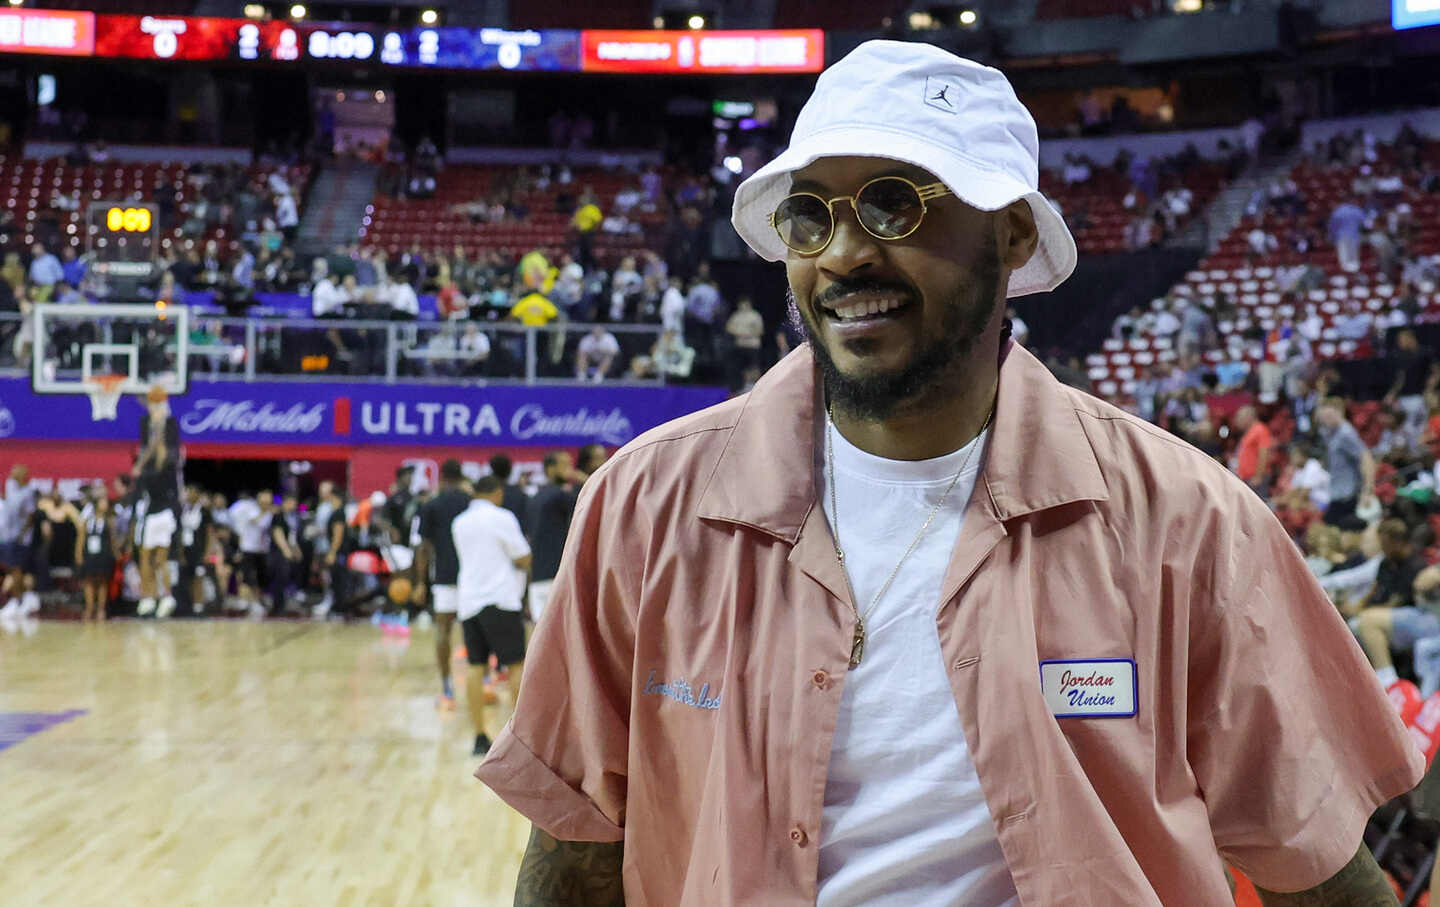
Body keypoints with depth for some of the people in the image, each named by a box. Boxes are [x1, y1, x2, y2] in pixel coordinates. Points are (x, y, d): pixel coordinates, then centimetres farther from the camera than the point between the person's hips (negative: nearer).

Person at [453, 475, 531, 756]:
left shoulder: (459, 523, 13)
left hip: (468, 601, 6)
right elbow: (524, 561, -5)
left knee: (476, 667, 4)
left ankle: (480, 736, 2)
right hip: (499, 599, -5)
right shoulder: (501, 518, -5)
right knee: (516, 665, 1)